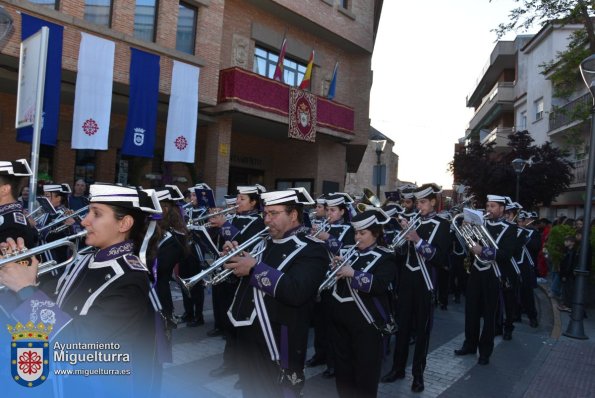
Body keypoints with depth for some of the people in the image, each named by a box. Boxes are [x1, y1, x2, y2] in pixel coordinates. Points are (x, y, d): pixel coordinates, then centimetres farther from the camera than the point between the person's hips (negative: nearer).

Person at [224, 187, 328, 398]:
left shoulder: (311, 250, -14)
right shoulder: (265, 243, 11)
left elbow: (296, 292, -29)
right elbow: (245, 273, 18)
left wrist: (255, 268, -25)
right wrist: (234, 258, -3)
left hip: (276, 346, -8)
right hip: (247, 339, 8)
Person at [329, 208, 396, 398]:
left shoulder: (385, 257, -6)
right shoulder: (348, 251, 10)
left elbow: (380, 284, -22)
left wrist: (353, 273, -26)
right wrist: (336, 267, -8)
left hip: (366, 322, -5)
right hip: (339, 318, 6)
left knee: (365, 370, 7)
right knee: (342, 367, 19)